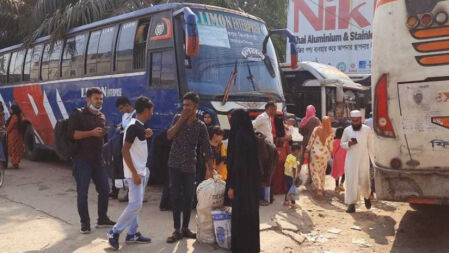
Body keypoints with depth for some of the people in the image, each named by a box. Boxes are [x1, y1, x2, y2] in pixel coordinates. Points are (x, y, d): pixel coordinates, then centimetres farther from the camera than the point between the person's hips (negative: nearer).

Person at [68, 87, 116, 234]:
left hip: (98, 159, 7)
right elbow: (72, 134, -19)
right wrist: (91, 133, -22)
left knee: (104, 189, 9)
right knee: (82, 193, -1)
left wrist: (104, 133, 9)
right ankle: (85, 223, 11)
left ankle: (102, 219, 24)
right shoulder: (78, 115, -6)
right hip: (82, 160, -6)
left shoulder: (102, 117, 16)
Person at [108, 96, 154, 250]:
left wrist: (145, 136, 10)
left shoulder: (139, 126, 11)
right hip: (135, 172, -10)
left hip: (142, 171, 10)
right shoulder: (133, 126, -18)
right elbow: (125, 151, -21)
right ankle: (115, 232, 2)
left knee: (136, 204, 12)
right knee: (136, 204, -10)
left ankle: (132, 234, 20)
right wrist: (134, 173, -22)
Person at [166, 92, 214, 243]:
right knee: (175, 196, 0)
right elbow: (169, 136, -10)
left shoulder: (200, 126, -2)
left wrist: (212, 171, -9)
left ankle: (185, 228, 20)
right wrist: (181, 120, -12)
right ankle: (177, 230, 7)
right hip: (174, 164, 0)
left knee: (188, 198, 6)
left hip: (190, 167, 0)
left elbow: (207, 150, -3)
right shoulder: (177, 118, 3)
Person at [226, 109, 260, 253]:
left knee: (240, 215, 1)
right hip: (252, 181, 9)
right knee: (251, 213, 15)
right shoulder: (251, 136, 8)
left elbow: (236, 163, -19)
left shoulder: (238, 137, -17)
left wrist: (231, 185, -15)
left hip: (241, 182, -9)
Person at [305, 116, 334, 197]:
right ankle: (321, 188, 24)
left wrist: (307, 150, 7)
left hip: (315, 152, -2)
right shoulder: (331, 132, -7)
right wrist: (330, 153, 16)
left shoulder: (316, 129, -11)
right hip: (325, 153, 2)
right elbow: (330, 145, 0)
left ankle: (318, 189, -2)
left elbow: (311, 141, -4)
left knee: (315, 171, 7)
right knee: (322, 172, 17)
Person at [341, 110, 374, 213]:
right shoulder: (347, 130, 3)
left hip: (363, 160, -1)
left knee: (364, 181, 3)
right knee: (350, 181, -1)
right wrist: (349, 143, -12)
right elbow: (342, 144, 9)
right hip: (350, 160, 1)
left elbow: (370, 146, 1)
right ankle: (351, 204, 5)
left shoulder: (367, 130, -1)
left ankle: (366, 197, 33)